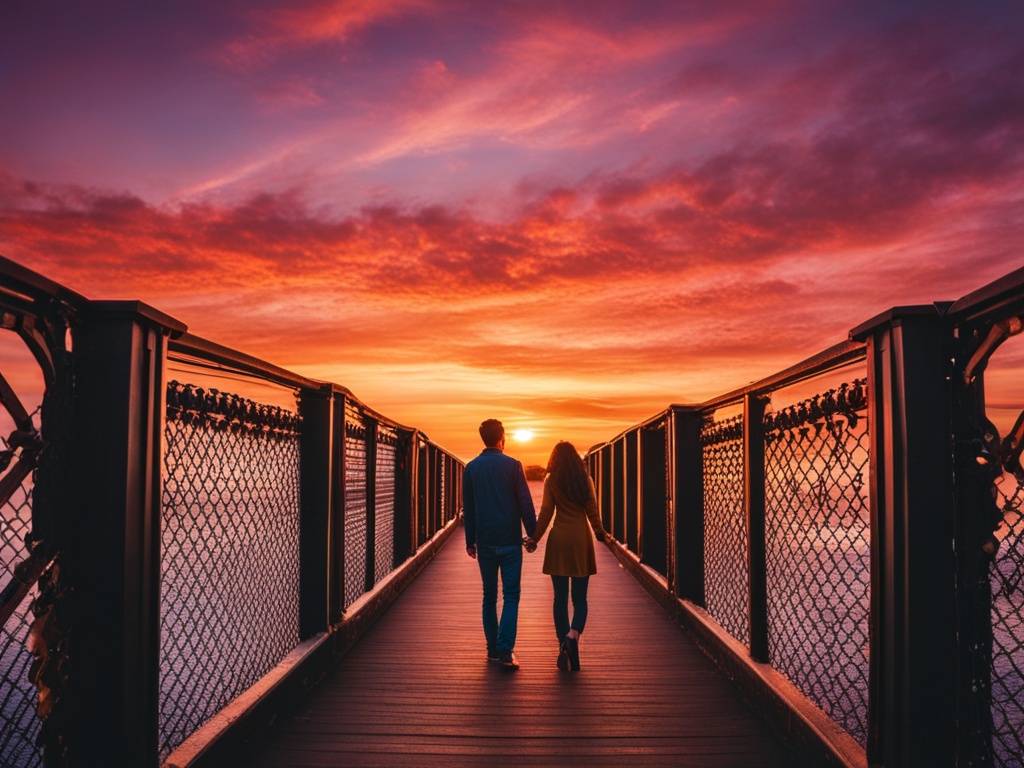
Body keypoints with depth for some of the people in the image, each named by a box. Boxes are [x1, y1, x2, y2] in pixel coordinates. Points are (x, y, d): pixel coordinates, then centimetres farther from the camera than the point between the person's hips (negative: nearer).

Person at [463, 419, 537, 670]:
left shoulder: (471, 468, 3)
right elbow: (525, 504, -5)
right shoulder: (513, 465, -5)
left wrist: (470, 541, 15)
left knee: (489, 596, 12)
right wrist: (532, 534, 4)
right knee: (510, 596, 0)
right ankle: (505, 650, -10)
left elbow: (468, 508, 8)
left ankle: (492, 649, 15)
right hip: (510, 541, -3)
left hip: (485, 542, 3)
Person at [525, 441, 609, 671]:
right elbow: (593, 510, 3)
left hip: (559, 540, -1)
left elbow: (546, 512, -3)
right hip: (581, 540, 1)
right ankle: (572, 636, -18)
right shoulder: (585, 480, 3)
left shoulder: (551, 481, -1)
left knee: (560, 597, 6)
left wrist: (535, 538, 6)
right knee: (580, 598, 6)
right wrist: (601, 534, 17)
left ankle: (564, 648, 4)